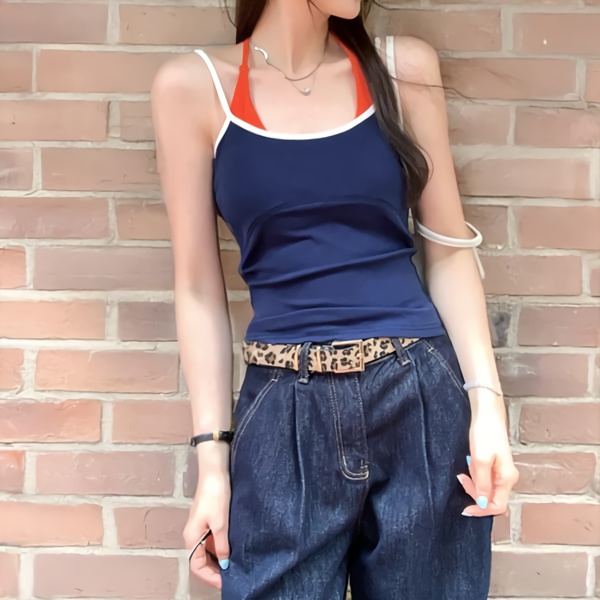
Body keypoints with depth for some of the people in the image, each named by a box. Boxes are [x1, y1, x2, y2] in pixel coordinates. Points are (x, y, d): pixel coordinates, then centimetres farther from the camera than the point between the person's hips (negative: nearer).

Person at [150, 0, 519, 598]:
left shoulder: (403, 67, 4)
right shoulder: (192, 85, 0)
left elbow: (448, 253, 6)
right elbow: (199, 288, 1)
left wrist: (486, 399, -4)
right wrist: (212, 455, -2)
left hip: (420, 400, 2)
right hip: (284, 418, -1)